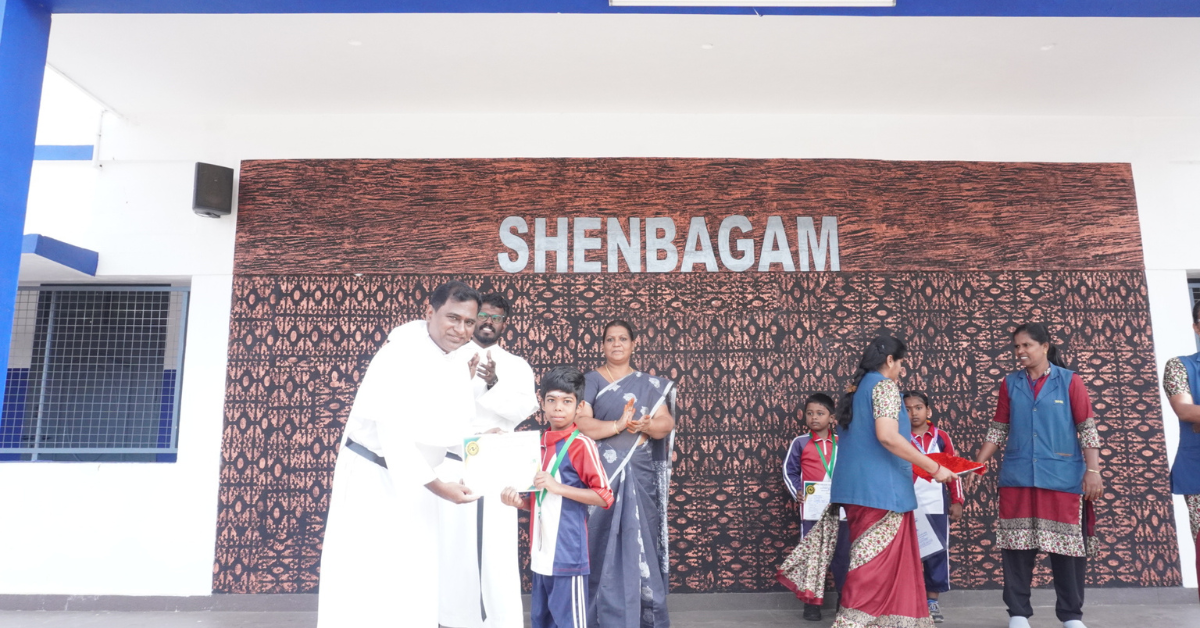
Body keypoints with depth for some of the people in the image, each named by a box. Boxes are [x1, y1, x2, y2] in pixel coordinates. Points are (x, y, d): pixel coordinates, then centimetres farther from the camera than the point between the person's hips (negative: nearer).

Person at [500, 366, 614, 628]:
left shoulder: (582, 445, -11)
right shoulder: (538, 444, 11)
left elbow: (604, 497, -14)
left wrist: (558, 487, -19)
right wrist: (518, 501, 0)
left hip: (568, 554, -8)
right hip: (541, 553, 8)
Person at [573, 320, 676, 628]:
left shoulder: (650, 384, 12)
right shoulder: (590, 380, 4)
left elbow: (667, 423, 0)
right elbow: (581, 423, -9)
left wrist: (646, 424, -21)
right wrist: (618, 425, -22)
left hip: (639, 476, 2)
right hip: (602, 474, -2)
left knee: (640, 542, 1)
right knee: (604, 545, -3)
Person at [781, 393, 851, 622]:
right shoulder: (800, 442, 1)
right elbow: (789, 470, 6)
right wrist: (796, 491, -7)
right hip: (812, 509, -2)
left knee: (842, 554, 9)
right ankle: (812, 601, 12)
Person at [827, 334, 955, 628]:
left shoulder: (857, 388, 17)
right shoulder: (884, 385, -9)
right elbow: (887, 436, -21)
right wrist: (933, 467, -15)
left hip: (858, 485, 9)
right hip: (880, 487, -9)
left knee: (872, 560, 14)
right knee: (878, 563, -3)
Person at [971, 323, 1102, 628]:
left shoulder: (1069, 381, 0)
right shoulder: (1010, 384, 7)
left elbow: (1087, 429, -1)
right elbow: (998, 430, 10)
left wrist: (1093, 471, -8)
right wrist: (977, 464, 3)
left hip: (1062, 477, -2)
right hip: (1017, 478, 2)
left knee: (1067, 545, 5)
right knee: (1017, 546, 4)